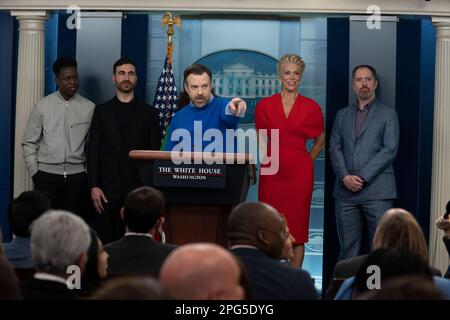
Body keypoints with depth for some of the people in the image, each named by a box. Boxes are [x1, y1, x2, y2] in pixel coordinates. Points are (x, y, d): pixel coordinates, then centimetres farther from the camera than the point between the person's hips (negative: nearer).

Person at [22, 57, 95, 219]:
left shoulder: (89, 107, 2)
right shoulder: (42, 106, 1)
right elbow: (29, 143, 6)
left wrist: (89, 173, 4)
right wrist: (34, 172, 0)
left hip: (77, 175, 1)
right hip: (47, 174, 0)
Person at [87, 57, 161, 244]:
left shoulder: (149, 113, 9)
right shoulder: (102, 111, 10)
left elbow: (155, 152, 6)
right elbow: (93, 151, 6)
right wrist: (93, 186, -4)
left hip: (138, 187, -1)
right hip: (108, 187, 1)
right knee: (106, 240, -1)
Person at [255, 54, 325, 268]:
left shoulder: (311, 107, 2)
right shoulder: (265, 106, 5)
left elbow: (320, 140, 16)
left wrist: (306, 161, 11)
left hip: (299, 173, -1)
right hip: (272, 173, 1)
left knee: (297, 231, 1)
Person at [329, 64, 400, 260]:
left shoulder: (388, 114, 7)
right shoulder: (342, 115, 18)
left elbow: (390, 150, -4)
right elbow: (334, 148, 10)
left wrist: (362, 177, -11)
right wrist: (345, 177, -8)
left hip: (377, 190, -3)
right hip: (346, 191, 3)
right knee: (348, 248, 3)